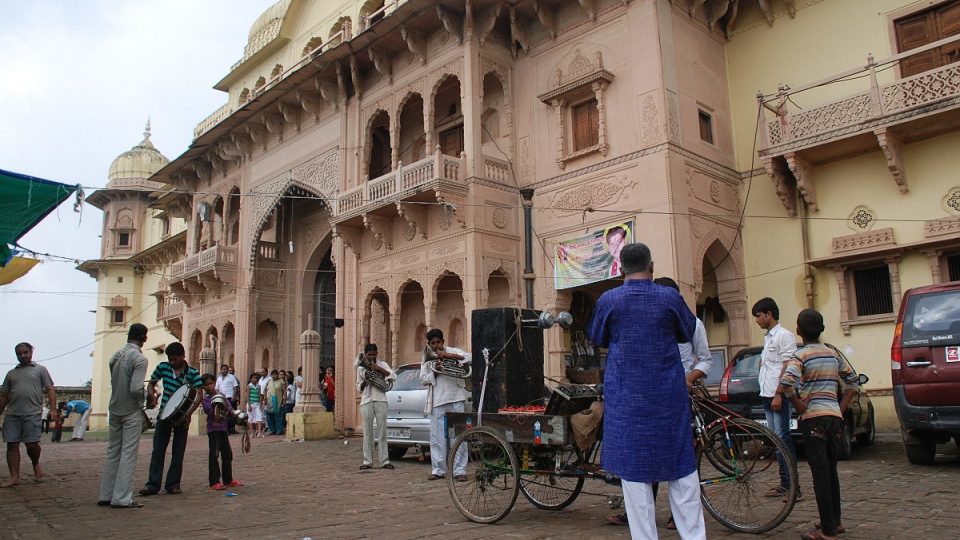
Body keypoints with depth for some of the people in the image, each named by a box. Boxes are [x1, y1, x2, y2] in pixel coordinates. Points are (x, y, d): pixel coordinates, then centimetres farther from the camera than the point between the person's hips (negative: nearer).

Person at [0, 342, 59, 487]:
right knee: (12, 444, 0)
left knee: (32, 443, -7)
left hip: (33, 413, -4)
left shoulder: (40, 369, 9)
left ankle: (36, 464, 22)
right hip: (12, 414, 4)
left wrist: (53, 409, -7)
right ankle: (14, 477, 5)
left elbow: (50, 390, 3)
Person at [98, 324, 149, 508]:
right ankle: (122, 498, 0)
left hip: (114, 410, 7)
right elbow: (136, 388, -22)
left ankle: (106, 495, 18)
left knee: (113, 452, 14)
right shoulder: (139, 358, -15)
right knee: (128, 454, -1)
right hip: (132, 411, -7)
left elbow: (114, 383, 10)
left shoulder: (115, 356, 7)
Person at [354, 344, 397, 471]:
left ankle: (384, 461, -1)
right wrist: (365, 381, -6)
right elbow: (359, 388, 15)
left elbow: (394, 377, -3)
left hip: (381, 400, -1)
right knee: (368, 433, 0)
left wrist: (380, 369, -13)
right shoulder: (361, 368, 13)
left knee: (382, 432, -2)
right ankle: (367, 461, 4)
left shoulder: (382, 364, 9)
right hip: (366, 401, 1)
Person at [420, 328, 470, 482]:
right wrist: (434, 372, -8)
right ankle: (438, 470, 12)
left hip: (455, 399, -3)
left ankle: (460, 471, 1)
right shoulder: (427, 358, 15)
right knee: (437, 437, 3)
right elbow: (423, 380, 10)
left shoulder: (453, 351, 5)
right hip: (437, 401, 3)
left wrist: (448, 355, -19)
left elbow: (469, 357, -11)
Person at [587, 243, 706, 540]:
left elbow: (597, 339, 9)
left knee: (634, 470, 5)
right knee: (681, 466, 13)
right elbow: (687, 334, 12)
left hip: (626, 396, -1)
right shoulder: (670, 297, -4)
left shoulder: (609, 300, -6)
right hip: (668, 395, 1)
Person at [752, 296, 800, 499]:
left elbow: (787, 368, -14)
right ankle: (785, 483, 15)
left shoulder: (784, 336, -8)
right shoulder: (768, 337, 19)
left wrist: (778, 395, -19)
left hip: (778, 396, -9)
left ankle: (793, 486, -5)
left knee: (783, 438, -9)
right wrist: (769, 395, 17)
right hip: (767, 395, 9)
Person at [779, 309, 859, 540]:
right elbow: (853, 380, 19)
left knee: (820, 473, -4)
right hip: (834, 416, 7)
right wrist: (842, 408, 15)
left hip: (813, 417, -7)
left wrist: (799, 406, -11)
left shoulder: (801, 356, -8)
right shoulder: (833, 354, 13)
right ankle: (835, 521, 27)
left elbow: (786, 383, -25)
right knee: (830, 470, 17)